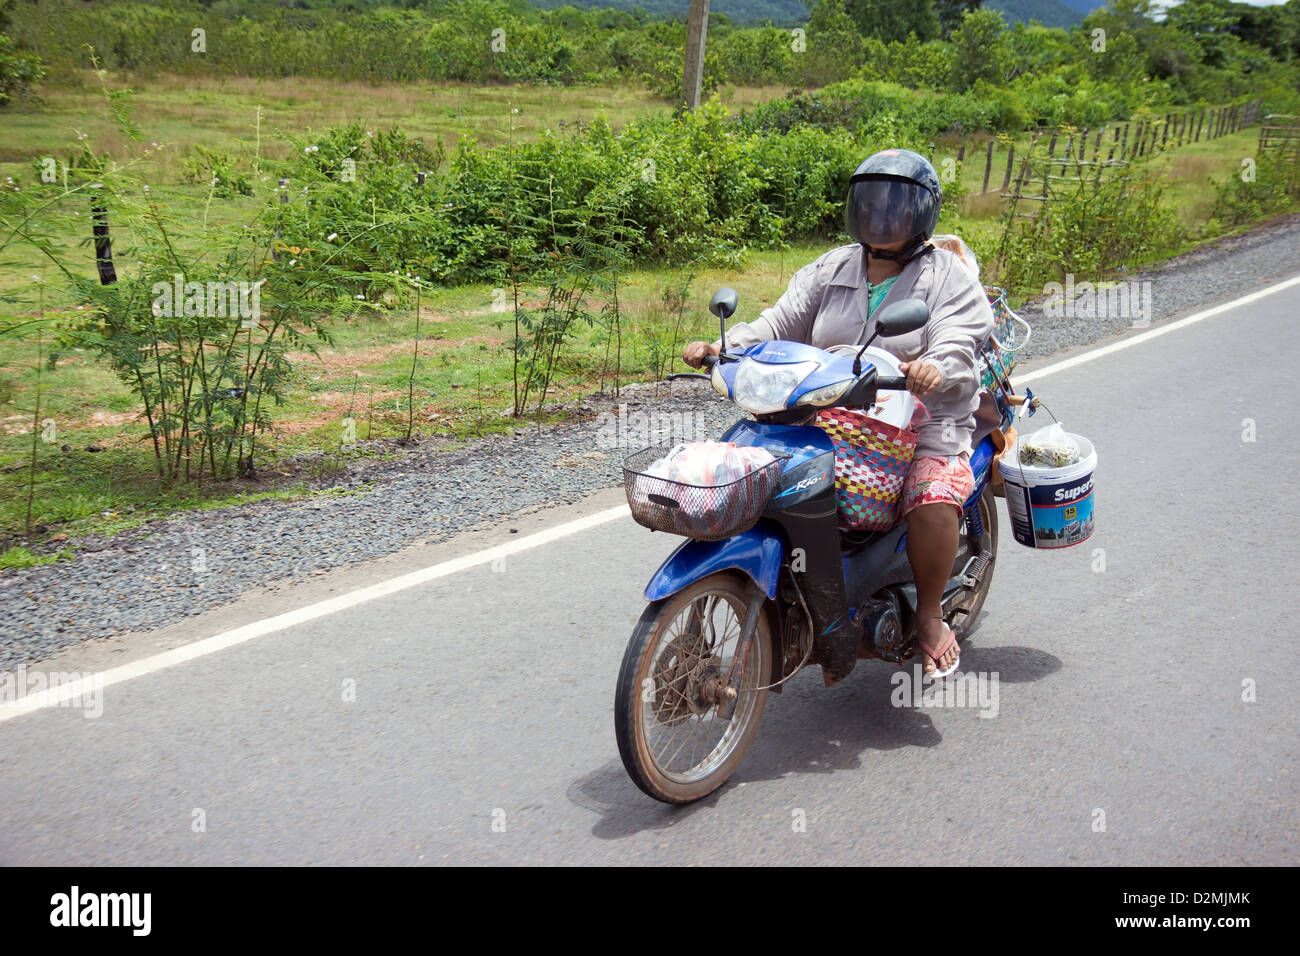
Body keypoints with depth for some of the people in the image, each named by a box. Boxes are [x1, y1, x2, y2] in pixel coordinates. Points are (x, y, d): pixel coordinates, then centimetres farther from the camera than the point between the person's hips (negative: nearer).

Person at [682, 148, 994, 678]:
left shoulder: (949, 278, 0)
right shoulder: (831, 271, 13)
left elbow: (955, 348, -16)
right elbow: (781, 321, 4)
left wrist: (934, 370, -41)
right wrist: (723, 346, -16)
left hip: (924, 426, -4)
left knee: (934, 505, -31)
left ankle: (929, 615, -4)